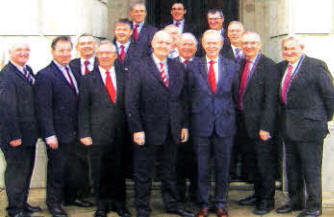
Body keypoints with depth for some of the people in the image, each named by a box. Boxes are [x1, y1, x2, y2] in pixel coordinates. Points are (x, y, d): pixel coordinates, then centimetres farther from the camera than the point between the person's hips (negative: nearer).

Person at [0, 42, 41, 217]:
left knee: (26, 170, 19)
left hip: (29, 133, 8)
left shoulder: (28, 70, 9)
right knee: (16, 171, 3)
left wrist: (35, 130, 10)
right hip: (16, 134, -8)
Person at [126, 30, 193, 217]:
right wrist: (137, 129, -14)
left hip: (172, 131, 4)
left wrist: (184, 125, 6)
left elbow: (183, 98, 11)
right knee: (143, 173, 7)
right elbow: (131, 102, -9)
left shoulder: (178, 67, 9)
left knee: (170, 172, 17)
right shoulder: (139, 68, -5)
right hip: (148, 130, -4)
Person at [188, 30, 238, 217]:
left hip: (225, 124, 1)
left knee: (223, 166, 9)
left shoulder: (232, 66, 6)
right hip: (201, 124, -1)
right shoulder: (193, 67, 3)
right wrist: (192, 117, 0)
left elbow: (236, 95, 9)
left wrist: (232, 116, 5)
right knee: (202, 167, 6)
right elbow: (189, 95, 4)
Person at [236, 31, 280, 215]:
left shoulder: (268, 66, -10)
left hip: (259, 124, -7)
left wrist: (265, 126, -18)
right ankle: (258, 194, 32)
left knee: (265, 162, 4)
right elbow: (238, 94, 12)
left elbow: (271, 99, -14)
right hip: (243, 124, 7)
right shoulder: (239, 65, 10)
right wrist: (237, 120, 6)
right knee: (250, 162, 16)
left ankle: (267, 200, 18)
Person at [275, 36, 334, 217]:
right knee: (292, 167, 16)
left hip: (309, 125, -7)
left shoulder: (316, 66, -10)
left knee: (311, 168, 1)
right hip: (288, 127, 7)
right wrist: (284, 117, 13)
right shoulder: (281, 67, 9)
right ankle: (295, 201, 31)